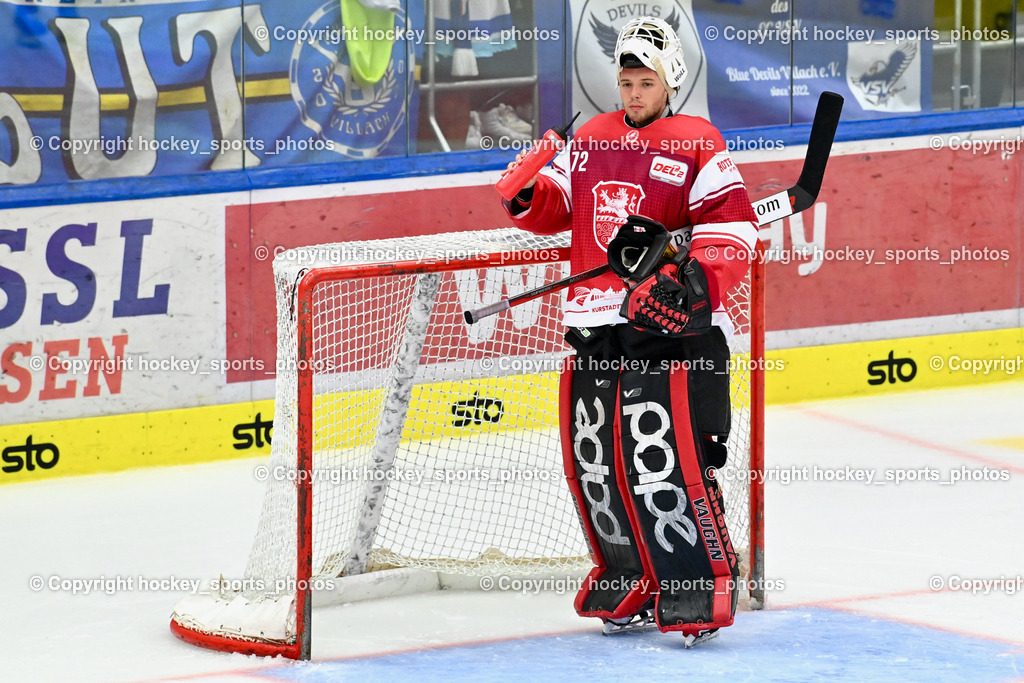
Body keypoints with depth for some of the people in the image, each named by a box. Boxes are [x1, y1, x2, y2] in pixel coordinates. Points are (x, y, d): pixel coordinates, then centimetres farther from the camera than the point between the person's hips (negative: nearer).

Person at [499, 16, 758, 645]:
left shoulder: (697, 146, -3)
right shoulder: (591, 141, 16)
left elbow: (734, 228, -8)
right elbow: (558, 207, 23)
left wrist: (695, 281, -23)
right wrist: (529, 195, 0)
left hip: (671, 325, -7)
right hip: (595, 324, 7)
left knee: (666, 461, -14)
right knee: (593, 457, 8)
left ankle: (703, 594, -8)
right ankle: (636, 587, 22)